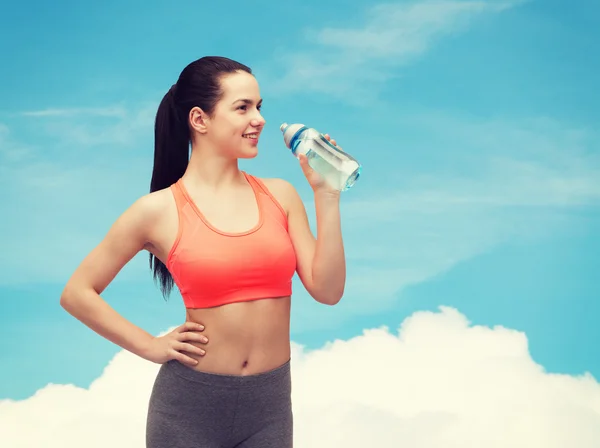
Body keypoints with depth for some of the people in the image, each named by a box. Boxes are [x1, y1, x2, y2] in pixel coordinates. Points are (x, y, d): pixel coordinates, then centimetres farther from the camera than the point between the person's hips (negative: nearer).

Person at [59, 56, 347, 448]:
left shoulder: (280, 195, 2)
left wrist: (326, 195, -7)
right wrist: (151, 346, -5)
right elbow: (77, 293, -1)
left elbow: (327, 291, -4)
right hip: (191, 402, -3)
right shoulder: (160, 210, -8)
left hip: (271, 401, 3)